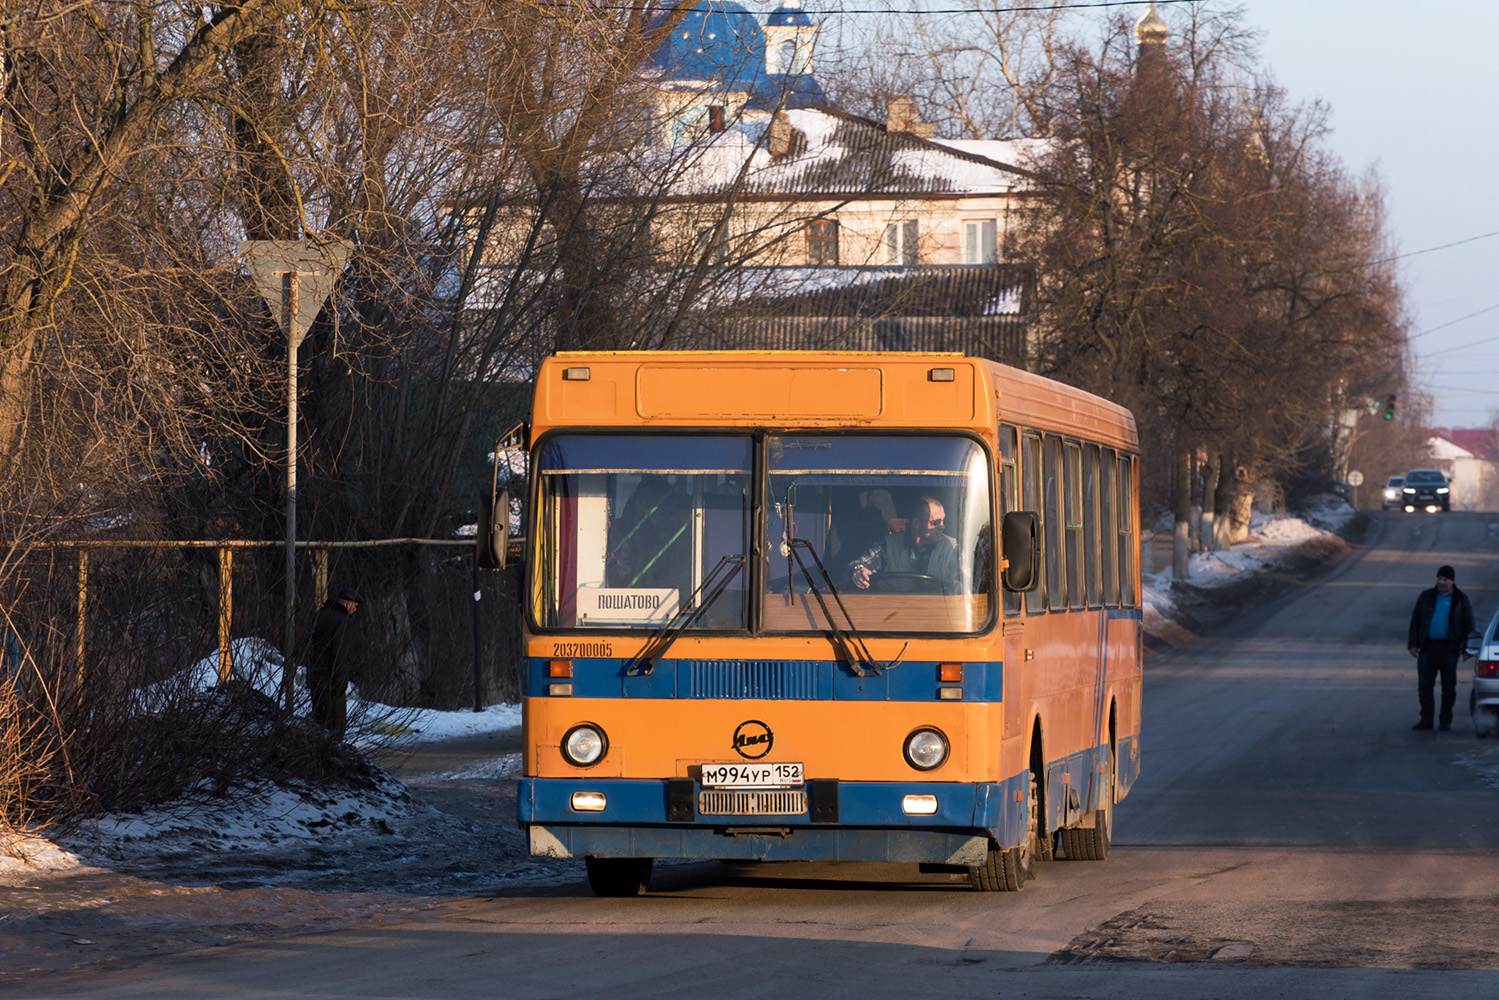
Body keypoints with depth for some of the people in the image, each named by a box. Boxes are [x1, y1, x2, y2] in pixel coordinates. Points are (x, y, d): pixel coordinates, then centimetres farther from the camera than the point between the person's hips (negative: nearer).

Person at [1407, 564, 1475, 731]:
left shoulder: (1462, 600, 2)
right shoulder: (1426, 597, 7)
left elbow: (1468, 626, 4)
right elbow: (1415, 620, 10)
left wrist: (1466, 649, -3)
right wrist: (1413, 644, 2)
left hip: (1449, 649, -2)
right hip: (1428, 647, 2)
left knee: (1448, 686, 0)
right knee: (1424, 685, -1)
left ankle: (1445, 721, 7)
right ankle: (1426, 720, 7)